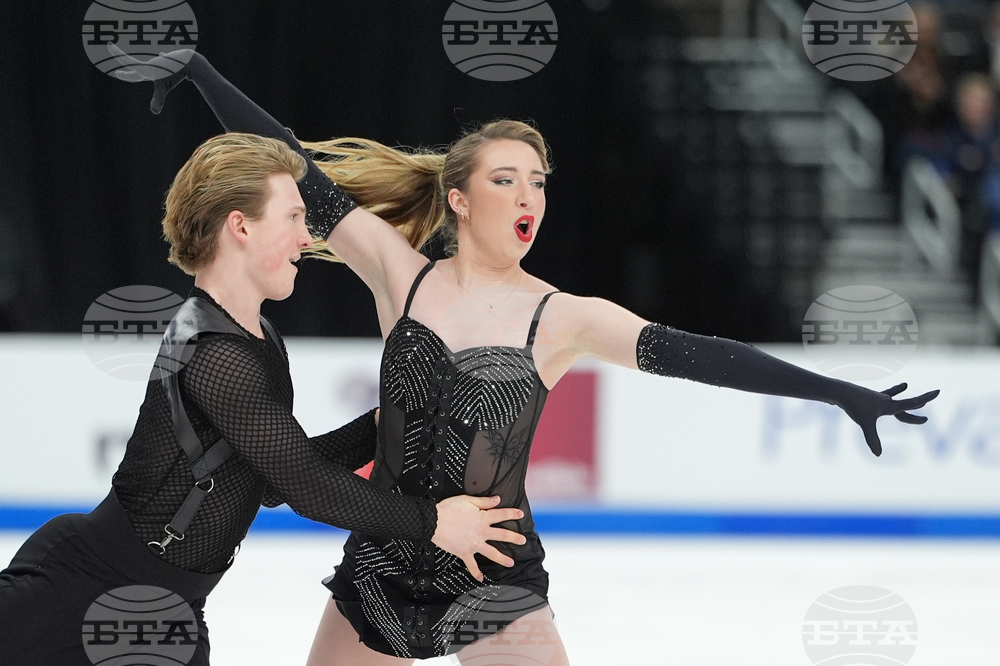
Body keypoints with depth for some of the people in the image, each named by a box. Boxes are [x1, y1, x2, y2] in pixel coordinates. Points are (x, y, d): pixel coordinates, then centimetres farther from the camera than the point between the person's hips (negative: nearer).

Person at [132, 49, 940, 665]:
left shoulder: (563, 318, -7)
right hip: (385, 563, 2)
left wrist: (839, 393, -23)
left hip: (496, 577, -2)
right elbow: (302, 179, 0)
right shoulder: (401, 274, -2)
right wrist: (200, 72, 2)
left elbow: (693, 354, -15)